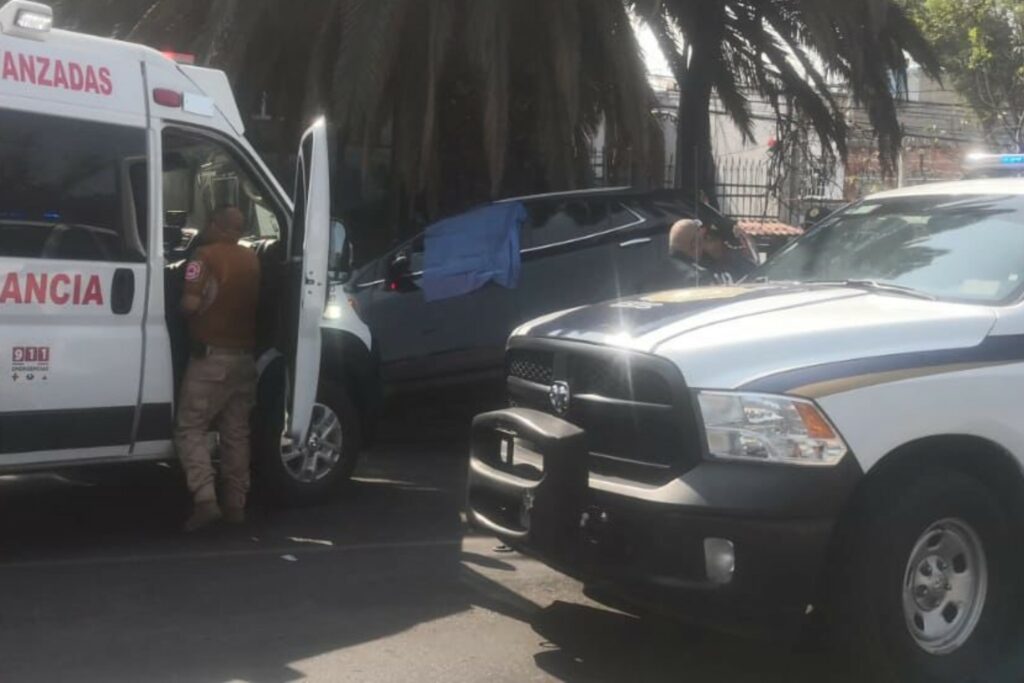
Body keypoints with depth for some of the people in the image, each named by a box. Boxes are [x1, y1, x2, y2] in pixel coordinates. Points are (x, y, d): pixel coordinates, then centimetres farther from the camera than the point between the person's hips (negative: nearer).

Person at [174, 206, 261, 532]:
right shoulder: (252, 260, 11)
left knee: (190, 428, -1)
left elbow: (190, 303, -16)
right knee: (236, 432, 13)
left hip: (212, 356, -6)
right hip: (245, 356, 6)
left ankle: (205, 500, -12)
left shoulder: (207, 255, -9)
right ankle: (236, 504, 15)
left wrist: (182, 305, 3)